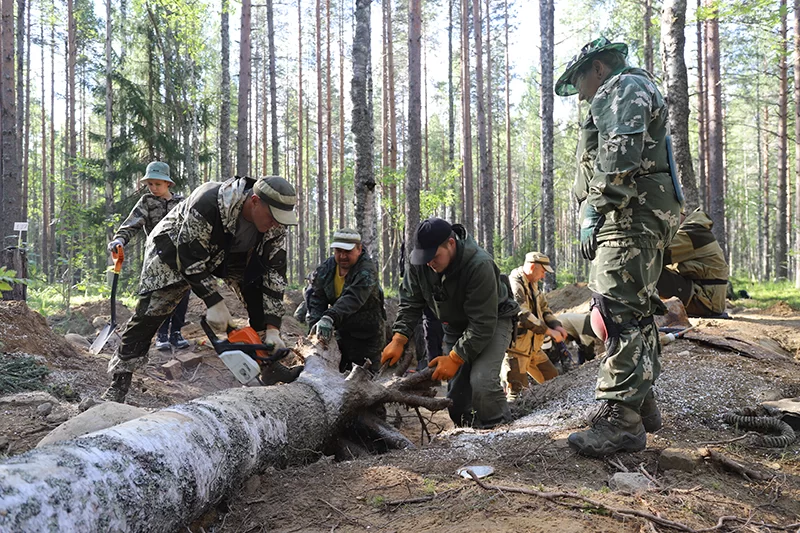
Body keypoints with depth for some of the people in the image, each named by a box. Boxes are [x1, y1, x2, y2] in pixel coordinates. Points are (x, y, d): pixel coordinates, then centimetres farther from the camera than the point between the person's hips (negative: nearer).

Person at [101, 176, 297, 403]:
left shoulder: (275, 225, -25)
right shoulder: (207, 204, -41)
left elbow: (275, 273, -22)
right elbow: (190, 259, -33)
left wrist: (272, 328, -26)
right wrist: (214, 303, -33)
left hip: (230, 252, 5)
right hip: (176, 246, -5)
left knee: (262, 300, -8)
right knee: (151, 310, -13)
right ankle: (118, 384, -3)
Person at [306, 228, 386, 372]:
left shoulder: (367, 270, -22)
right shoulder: (325, 268, -1)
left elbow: (353, 299, -37)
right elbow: (316, 299, -5)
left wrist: (329, 318, -51)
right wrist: (316, 324, -23)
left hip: (366, 336, -5)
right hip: (341, 332, 6)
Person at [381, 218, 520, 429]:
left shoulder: (480, 266, -35)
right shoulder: (418, 262, -18)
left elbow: (483, 324, -33)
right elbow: (410, 303, -7)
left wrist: (455, 358, -31)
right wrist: (398, 340, -20)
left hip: (492, 322, -6)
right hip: (455, 326, 6)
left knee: (482, 383, -25)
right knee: (456, 388, 7)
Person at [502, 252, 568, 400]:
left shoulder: (533, 284, 14)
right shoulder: (514, 284, -19)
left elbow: (544, 308, 18)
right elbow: (523, 315, -26)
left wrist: (556, 326, -2)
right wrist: (549, 331, -21)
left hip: (533, 346, 10)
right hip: (515, 348, -10)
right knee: (515, 394, -10)